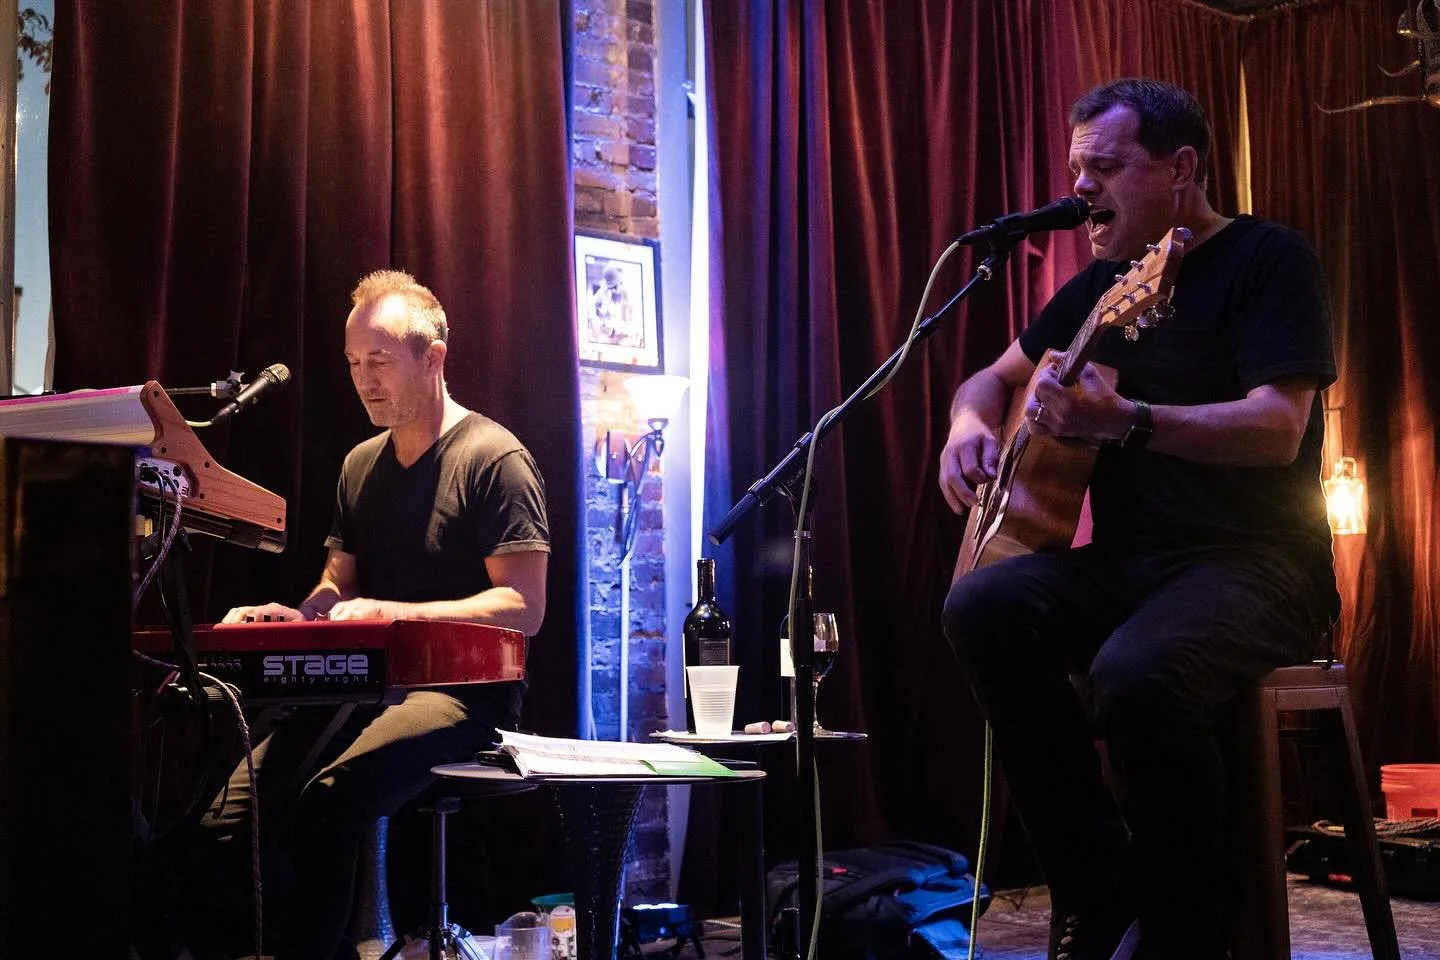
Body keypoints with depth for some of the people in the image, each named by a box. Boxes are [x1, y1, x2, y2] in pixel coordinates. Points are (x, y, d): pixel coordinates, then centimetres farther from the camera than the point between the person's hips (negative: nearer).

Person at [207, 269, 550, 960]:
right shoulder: (361, 465, 17)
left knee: (326, 800, -33)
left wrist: (395, 612, -22)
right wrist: (294, 614, 0)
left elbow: (523, 607, -13)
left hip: (462, 692, -7)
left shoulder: (493, 458, -6)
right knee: (228, 812, -17)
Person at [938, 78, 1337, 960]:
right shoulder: (1102, 284, 16)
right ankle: (1100, 888, -13)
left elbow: (1278, 428, -18)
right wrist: (970, 425, 3)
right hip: (1127, 561, 7)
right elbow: (997, 377, 28)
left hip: (1257, 564, -6)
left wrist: (1126, 420, -32)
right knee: (983, 607, -24)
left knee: (1138, 673, -38)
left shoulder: (1268, 261, -4)